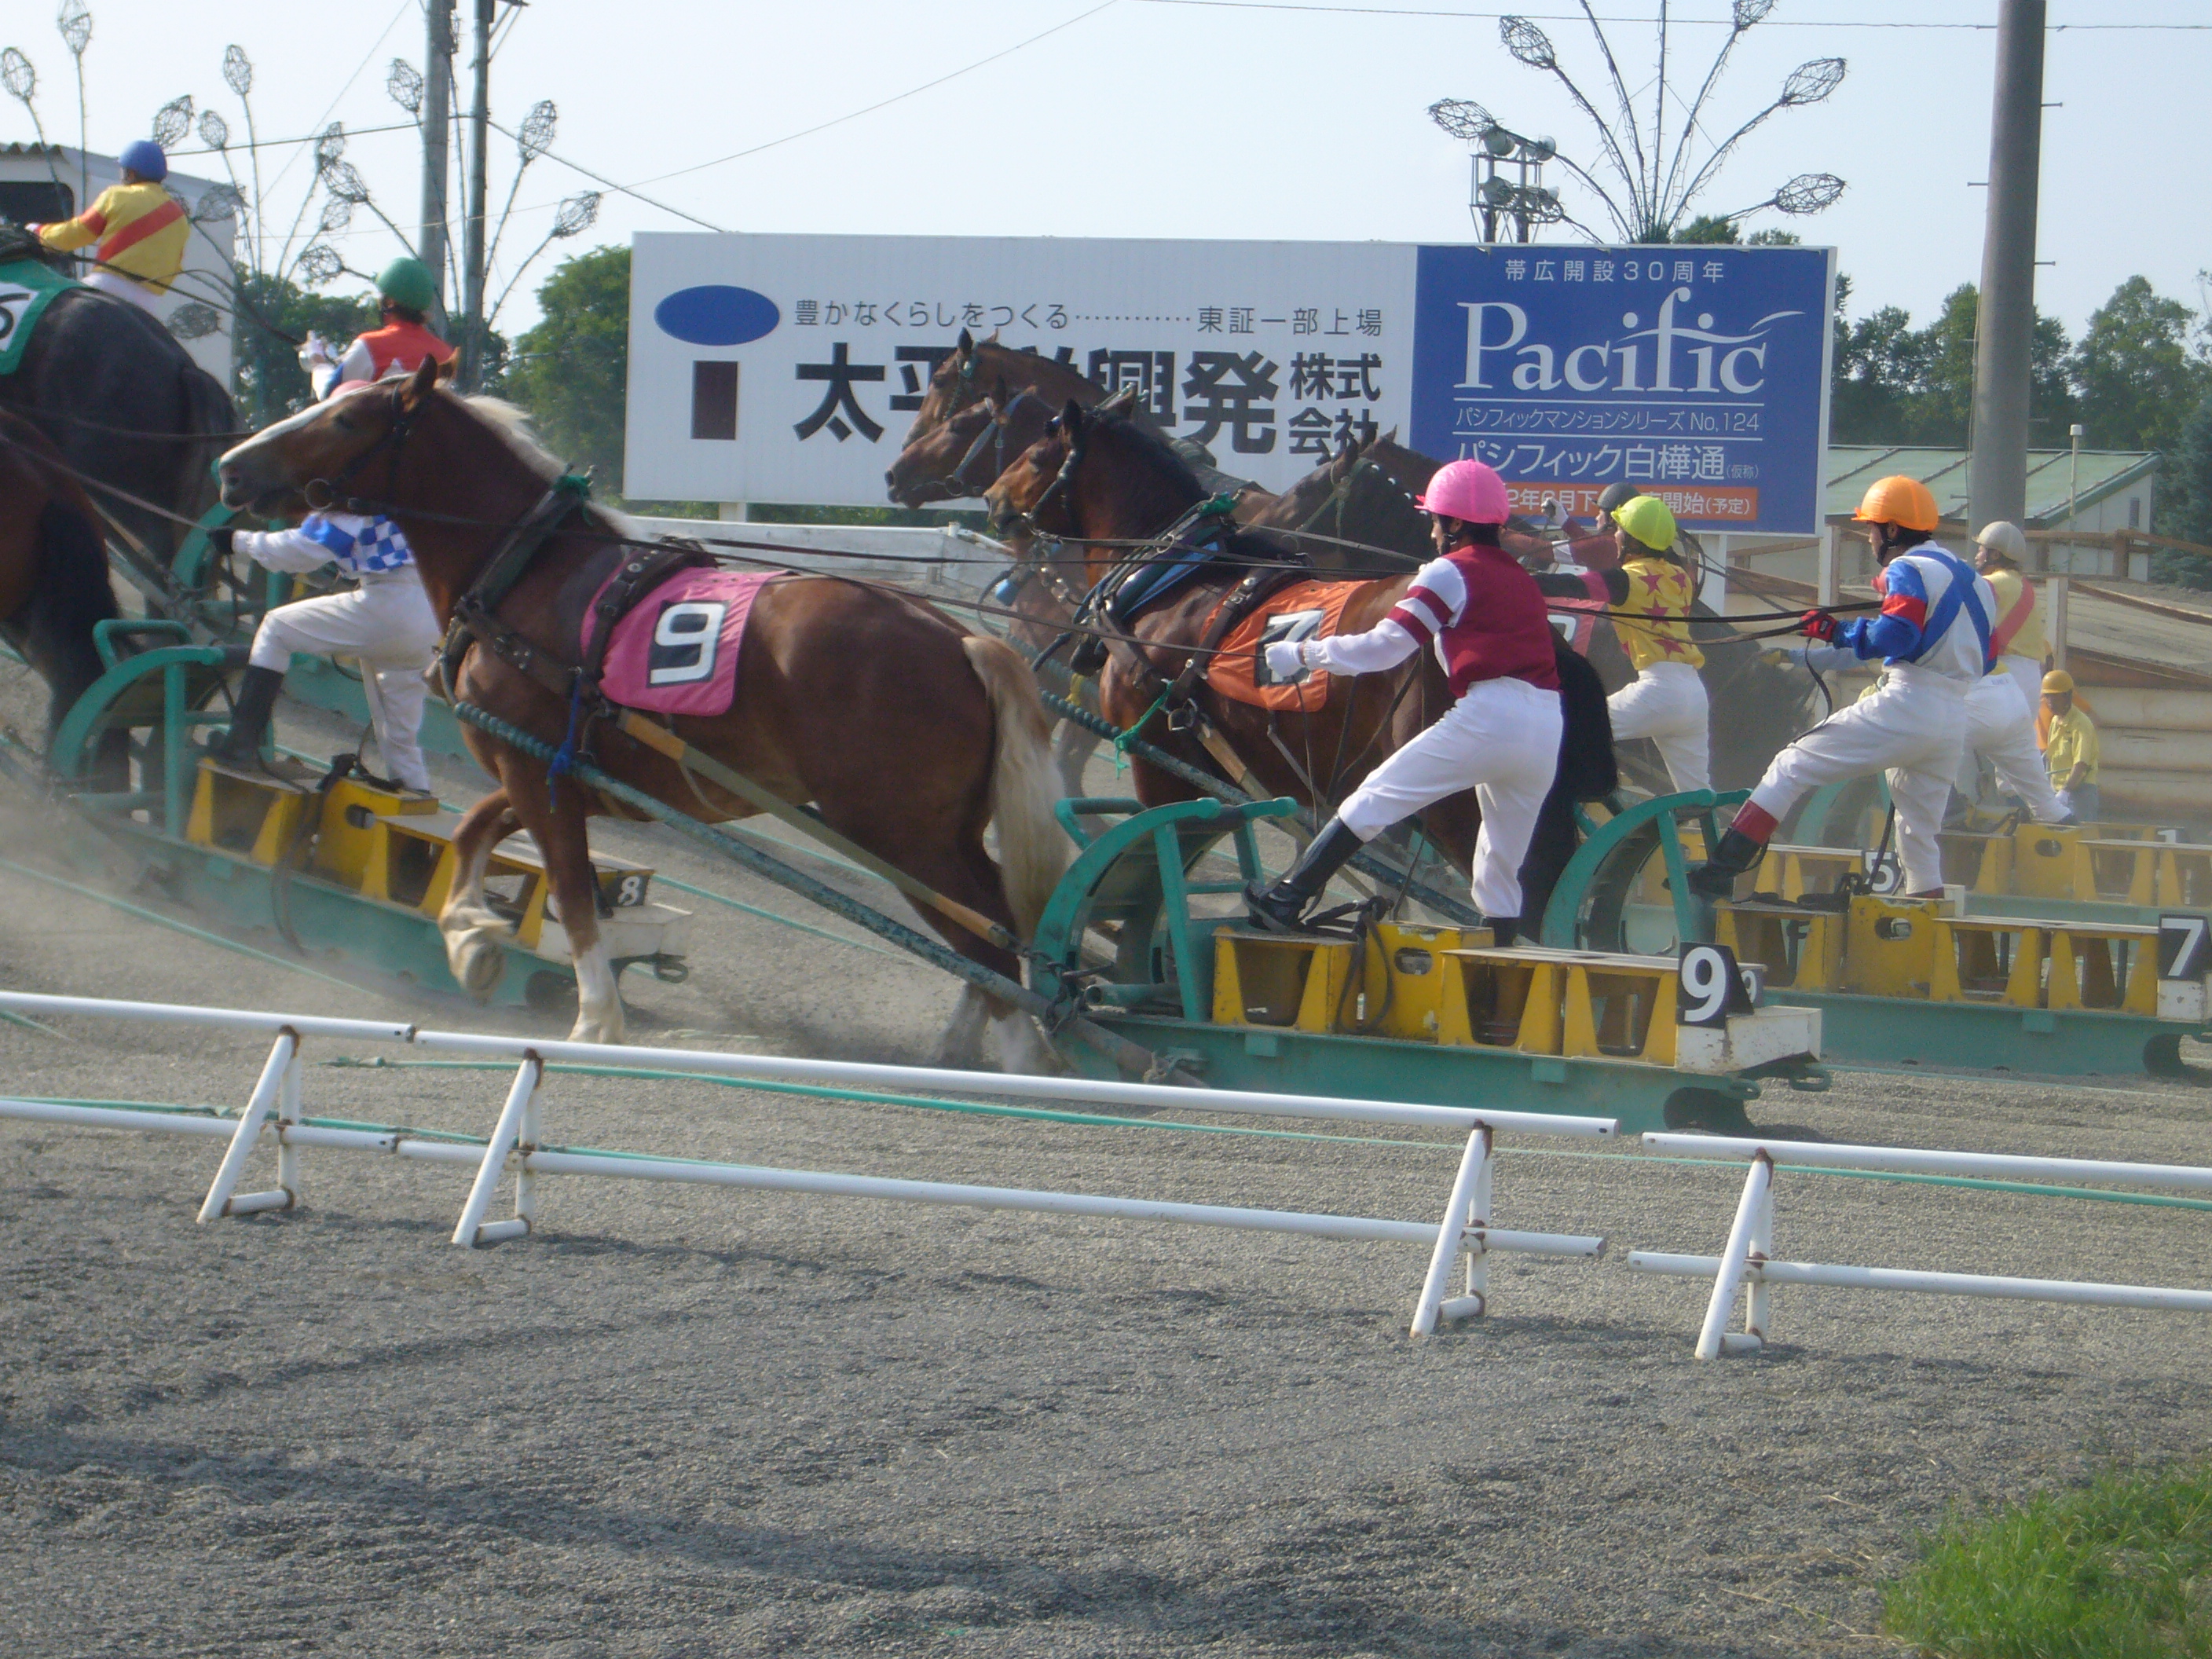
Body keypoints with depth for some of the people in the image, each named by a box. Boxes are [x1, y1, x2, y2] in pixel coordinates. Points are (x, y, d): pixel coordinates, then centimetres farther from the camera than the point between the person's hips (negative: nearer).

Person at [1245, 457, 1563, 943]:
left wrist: (1302, 654, 8)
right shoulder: (1521, 577, 24)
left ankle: (1286, 901, -6)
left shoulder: (1451, 573, 3)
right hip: (1547, 730, 7)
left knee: (1374, 798, -2)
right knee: (1502, 871, 14)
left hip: (1488, 716, -7)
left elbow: (1383, 647, 0)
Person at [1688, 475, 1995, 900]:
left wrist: (1838, 632, -8)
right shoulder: (1970, 577, 20)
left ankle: (1721, 869, -17)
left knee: (1794, 765, -7)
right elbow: (1984, 659, 22)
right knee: (1919, 834, 18)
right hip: (1956, 724, 8)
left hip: (1905, 706, -8)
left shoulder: (1909, 569, -4)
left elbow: (1893, 636, -20)